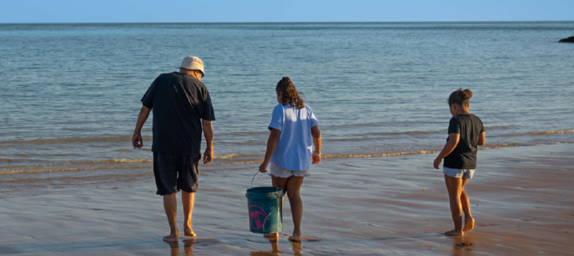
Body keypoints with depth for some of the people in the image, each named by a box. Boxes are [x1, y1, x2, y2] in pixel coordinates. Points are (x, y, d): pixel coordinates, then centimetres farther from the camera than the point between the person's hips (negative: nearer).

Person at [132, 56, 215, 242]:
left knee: (168, 189, 4)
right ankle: (187, 225, 20)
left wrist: (137, 132, 11)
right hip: (189, 146, 1)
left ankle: (173, 232, 4)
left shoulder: (162, 80, 3)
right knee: (189, 186, 20)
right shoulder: (200, 88, 2)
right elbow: (207, 123, 2)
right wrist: (209, 148, 10)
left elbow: (145, 109, 2)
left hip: (163, 145, -1)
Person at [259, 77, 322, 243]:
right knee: (294, 194, 13)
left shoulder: (280, 110, -14)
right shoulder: (306, 109, 2)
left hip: (282, 159, -4)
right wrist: (317, 152, 20)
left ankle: (274, 230, 23)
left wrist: (266, 161, -16)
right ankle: (297, 232, 2)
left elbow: (274, 137, -19)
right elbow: (316, 133, 3)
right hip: (302, 159, 4)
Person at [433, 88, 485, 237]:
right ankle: (468, 216, 9)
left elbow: (453, 142, -27)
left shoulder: (456, 121, -18)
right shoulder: (477, 121, 5)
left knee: (454, 195, 4)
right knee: (459, 190, 27)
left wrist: (439, 158, -17)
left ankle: (458, 229, 8)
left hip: (455, 163, -7)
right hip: (470, 163, 7)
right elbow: (481, 141, 14)